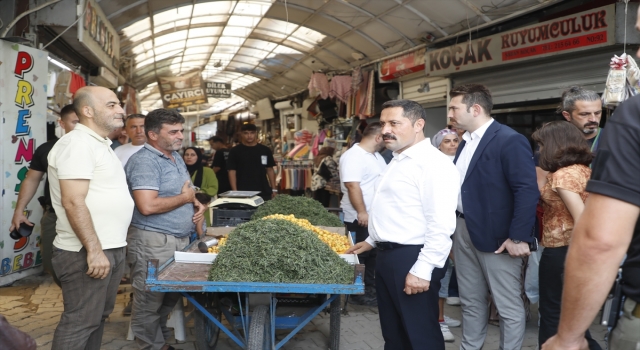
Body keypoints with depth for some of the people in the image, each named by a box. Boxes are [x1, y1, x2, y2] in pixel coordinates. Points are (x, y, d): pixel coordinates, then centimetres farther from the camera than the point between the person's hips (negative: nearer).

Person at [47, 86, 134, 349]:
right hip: (86, 253, -10)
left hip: (111, 249, 10)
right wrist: (94, 250, -24)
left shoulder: (99, 144, 16)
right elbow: (73, 202, -23)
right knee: (80, 322, 0)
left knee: (98, 316, 18)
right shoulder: (77, 143, -15)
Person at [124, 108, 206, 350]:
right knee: (150, 302, 3)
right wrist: (185, 198, -15)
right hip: (153, 242, -10)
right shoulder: (144, 161, -18)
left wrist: (196, 204, 3)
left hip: (179, 239, 10)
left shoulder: (176, 156, 13)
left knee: (170, 297, 19)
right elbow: (147, 206, -29)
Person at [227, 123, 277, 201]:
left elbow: (270, 170, 11)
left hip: (264, 192, 3)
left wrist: (274, 189, 6)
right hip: (243, 193, -2)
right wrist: (235, 191, -10)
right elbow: (232, 171, -2)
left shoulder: (265, 150, 7)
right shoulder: (235, 151, 0)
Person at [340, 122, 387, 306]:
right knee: (360, 256, 2)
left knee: (374, 255, 15)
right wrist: (361, 212, -28)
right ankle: (358, 293, 13)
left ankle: (370, 289, 26)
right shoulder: (353, 156, -17)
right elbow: (352, 186, -25)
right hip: (361, 218, -9)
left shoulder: (376, 156, 14)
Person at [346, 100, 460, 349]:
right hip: (388, 256, 10)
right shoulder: (398, 161, 15)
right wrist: (373, 240, 28)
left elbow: (441, 225, -23)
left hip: (412, 259, -10)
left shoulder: (433, 163, -17)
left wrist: (423, 269, -25)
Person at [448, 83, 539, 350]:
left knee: (508, 306, 6)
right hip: (464, 233, 8)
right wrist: (456, 229, 14)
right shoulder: (466, 141, 11)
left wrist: (518, 237, -22)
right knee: (470, 302, 18)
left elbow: (528, 191, -20)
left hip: (497, 237, -8)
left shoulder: (509, 140, -15)